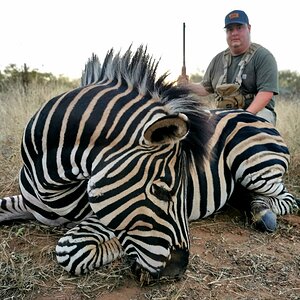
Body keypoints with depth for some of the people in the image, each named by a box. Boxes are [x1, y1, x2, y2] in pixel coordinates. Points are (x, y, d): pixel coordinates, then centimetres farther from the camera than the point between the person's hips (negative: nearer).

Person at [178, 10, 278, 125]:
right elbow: (206, 88, 22)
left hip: (257, 111, -4)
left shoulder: (263, 56, -1)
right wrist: (188, 86, 2)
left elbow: (266, 92, -13)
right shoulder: (218, 59, 17)